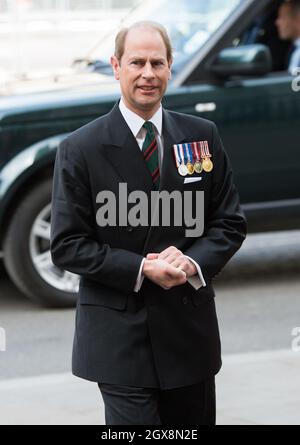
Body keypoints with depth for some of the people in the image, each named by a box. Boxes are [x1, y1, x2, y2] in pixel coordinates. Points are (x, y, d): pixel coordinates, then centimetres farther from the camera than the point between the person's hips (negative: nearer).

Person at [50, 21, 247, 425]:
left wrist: (193, 262, -13)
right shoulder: (80, 149, -5)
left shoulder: (203, 136, 5)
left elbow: (230, 222, 7)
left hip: (191, 329, 4)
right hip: (119, 337, -3)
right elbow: (67, 245, -6)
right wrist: (141, 269, -18)